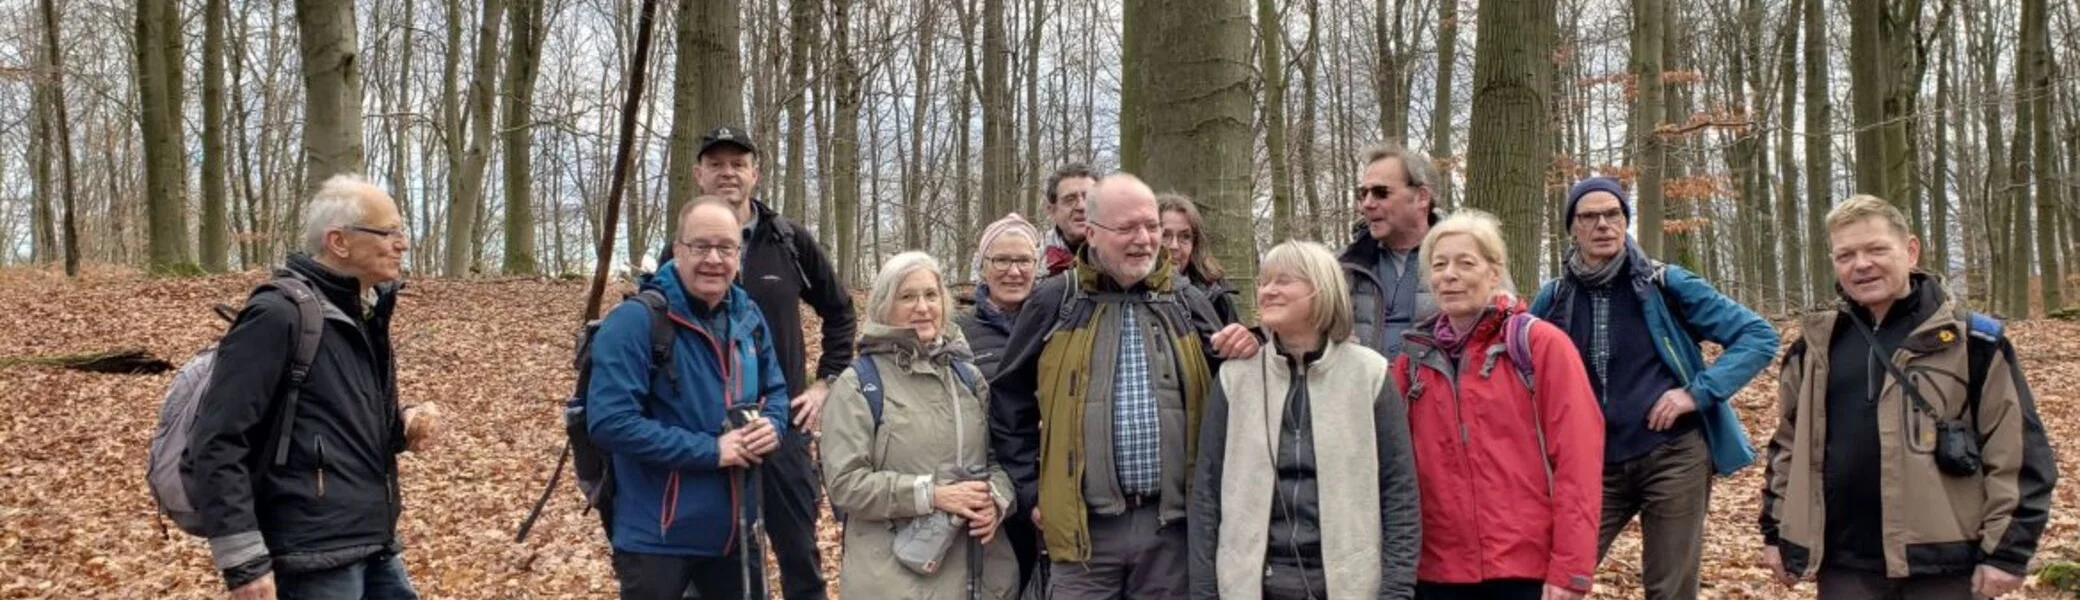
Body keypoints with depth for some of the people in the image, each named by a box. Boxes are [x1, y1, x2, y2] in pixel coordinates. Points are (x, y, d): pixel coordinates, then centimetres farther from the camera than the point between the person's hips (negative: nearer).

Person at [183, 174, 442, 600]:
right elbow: (216, 442, -17)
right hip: (313, 561, -8)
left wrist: (405, 424, 3)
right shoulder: (279, 315, -13)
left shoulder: (366, 313, 13)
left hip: (376, 552, 8)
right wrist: (244, 562, -20)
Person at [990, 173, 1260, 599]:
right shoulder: (1055, 302, 1)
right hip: (1085, 524, -2)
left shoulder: (1187, 303, 9)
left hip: (1172, 522, 2)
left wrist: (1239, 359, -7)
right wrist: (1031, 491, 4)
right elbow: (1009, 404, 7)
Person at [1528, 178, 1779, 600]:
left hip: (1674, 457, -2)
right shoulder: (1554, 300, 4)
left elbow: (1758, 335, -2)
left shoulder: (1664, 284, -3)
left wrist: (1699, 392, -13)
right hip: (1594, 466, 2)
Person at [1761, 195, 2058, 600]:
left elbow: (2017, 453, -5)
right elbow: (1788, 443, 18)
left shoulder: (1972, 342, -4)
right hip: (1845, 566, 4)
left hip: (1944, 566, -3)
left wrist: (2008, 550, -9)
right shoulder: (1814, 349, 8)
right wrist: (1776, 531, 15)